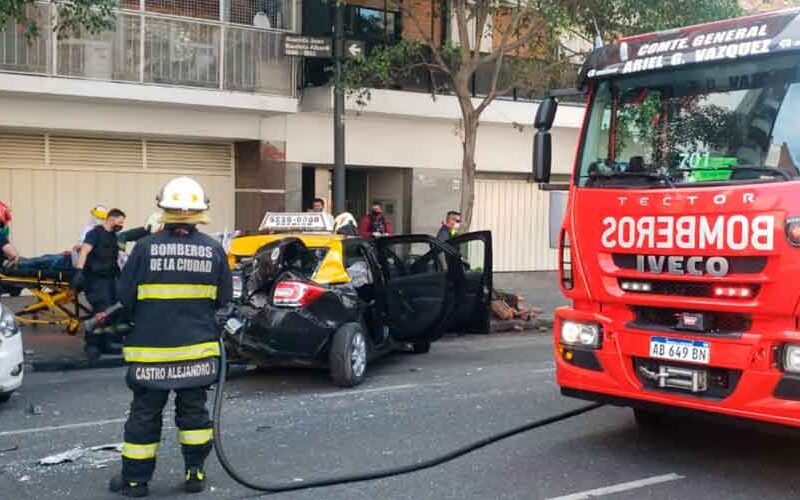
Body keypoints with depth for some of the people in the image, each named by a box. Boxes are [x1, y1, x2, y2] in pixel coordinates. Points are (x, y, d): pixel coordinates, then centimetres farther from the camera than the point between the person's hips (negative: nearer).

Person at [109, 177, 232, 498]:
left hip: (152, 349, -1)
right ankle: (195, 473, 20)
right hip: (198, 347, 2)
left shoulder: (145, 248, -10)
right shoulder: (213, 250, -5)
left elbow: (126, 297, -4)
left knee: (145, 414, 9)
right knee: (193, 410, 15)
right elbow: (224, 299, 2)